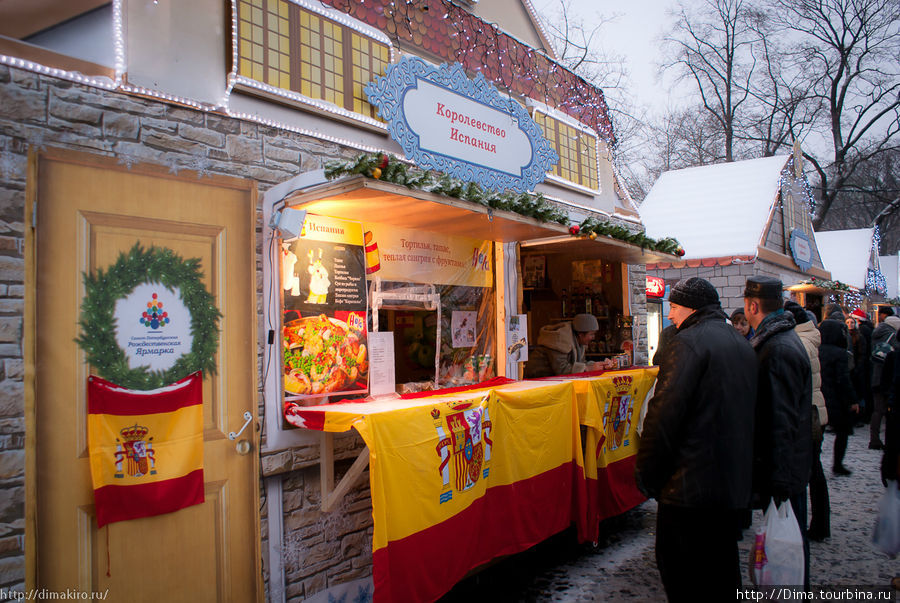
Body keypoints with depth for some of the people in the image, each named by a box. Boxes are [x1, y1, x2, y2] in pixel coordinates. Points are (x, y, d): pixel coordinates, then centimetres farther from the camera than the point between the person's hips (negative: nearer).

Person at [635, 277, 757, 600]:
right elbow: (748, 410, 20)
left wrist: (645, 473, -12)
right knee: (722, 562, 19)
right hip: (734, 479, 9)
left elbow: (664, 414, -21)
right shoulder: (742, 344, 13)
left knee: (676, 565, 3)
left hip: (691, 481, -9)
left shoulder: (687, 343, -15)